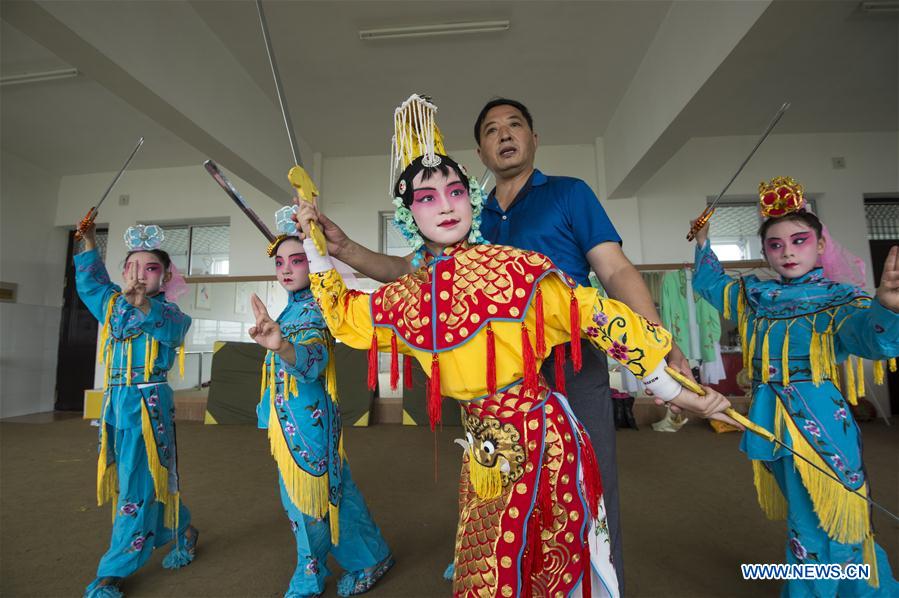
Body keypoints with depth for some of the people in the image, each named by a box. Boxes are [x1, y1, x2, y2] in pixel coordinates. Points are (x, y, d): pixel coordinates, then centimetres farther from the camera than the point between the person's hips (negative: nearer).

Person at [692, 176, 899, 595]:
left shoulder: (838, 300, -8)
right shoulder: (753, 296, 6)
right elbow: (708, 282, 21)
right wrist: (703, 242, 10)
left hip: (819, 420, -5)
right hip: (770, 421, 6)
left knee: (819, 524, 3)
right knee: (806, 517, 19)